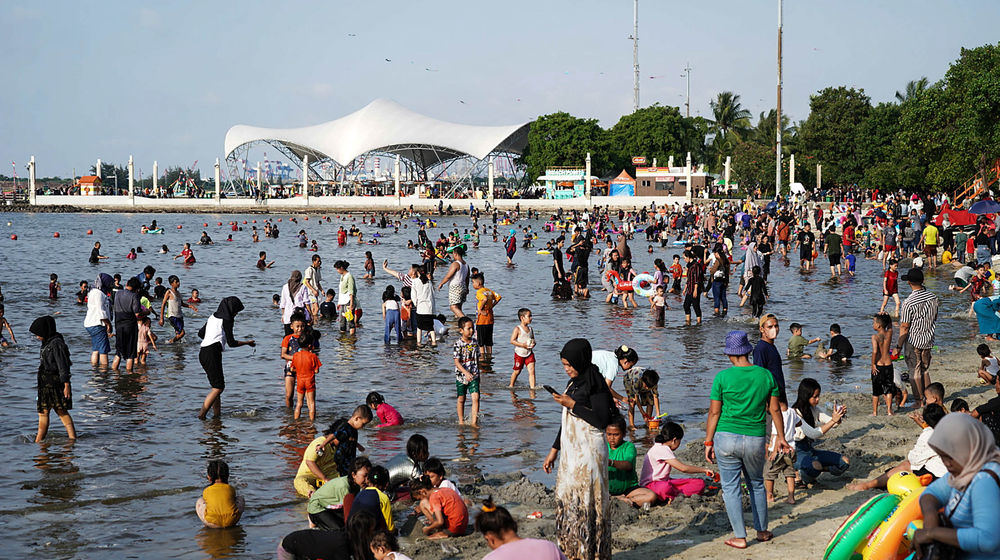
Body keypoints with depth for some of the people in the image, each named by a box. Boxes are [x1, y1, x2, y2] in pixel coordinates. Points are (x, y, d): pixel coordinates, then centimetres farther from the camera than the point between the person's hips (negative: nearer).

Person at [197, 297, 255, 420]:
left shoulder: (213, 317, 18)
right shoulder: (227, 320, -6)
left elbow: (201, 333, 28)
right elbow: (231, 343, -6)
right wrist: (247, 343, 8)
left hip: (203, 352, 9)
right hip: (212, 353, -9)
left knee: (217, 386, 13)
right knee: (218, 387, -9)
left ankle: (217, 414, 11)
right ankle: (202, 414, -16)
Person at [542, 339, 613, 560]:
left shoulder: (595, 384, -13)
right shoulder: (573, 383, 14)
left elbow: (602, 421, -19)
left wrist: (572, 405, -18)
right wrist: (554, 450, 21)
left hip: (588, 453, -9)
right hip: (571, 451, 9)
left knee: (587, 503, -5)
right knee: (567, 502, 9)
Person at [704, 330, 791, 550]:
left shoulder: (722, 377, -7)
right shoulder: (766, 375, 1)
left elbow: (714, 412, -4)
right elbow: (775, 410, 6)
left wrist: (708, 443, 3)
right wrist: (781, 437, 18)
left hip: (727, 439, -3)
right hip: (755, 440, 3)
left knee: (730, 487, 7)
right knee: (757, 485, 21)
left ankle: (740, 537, 7)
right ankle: (762, 531, 30)